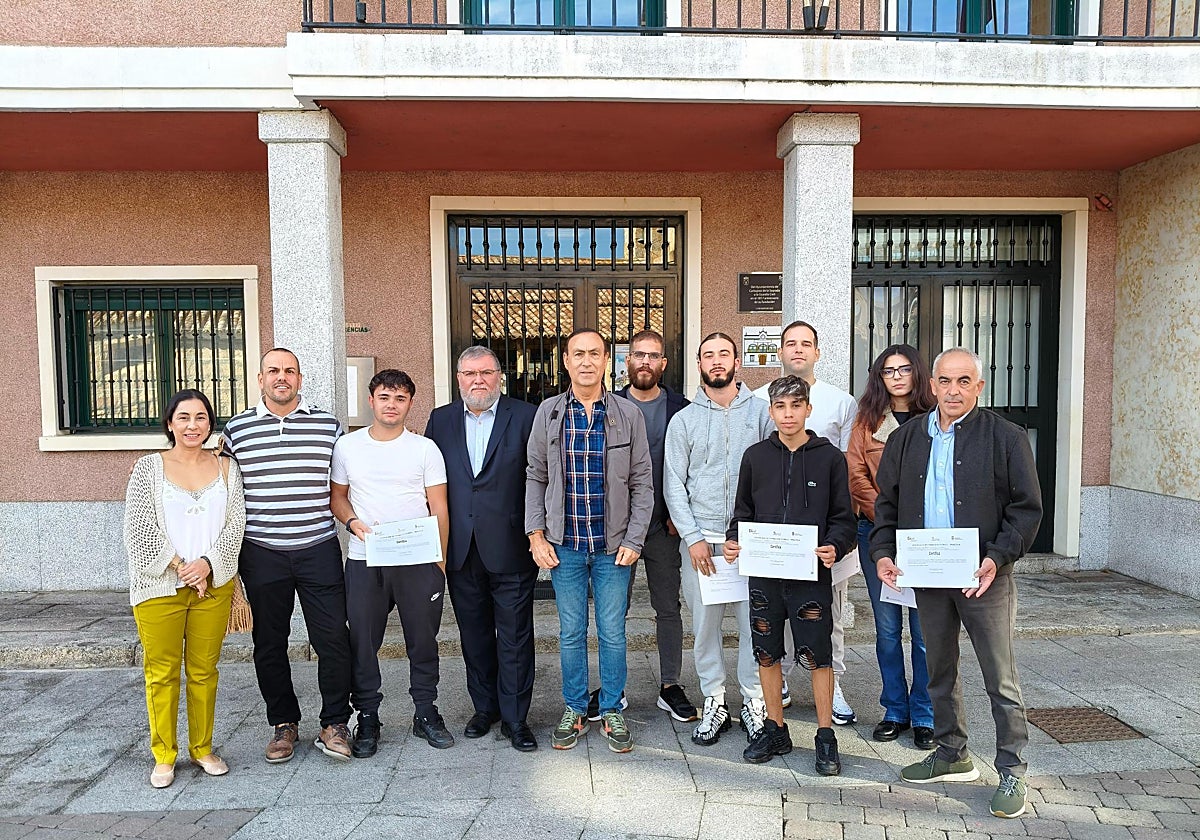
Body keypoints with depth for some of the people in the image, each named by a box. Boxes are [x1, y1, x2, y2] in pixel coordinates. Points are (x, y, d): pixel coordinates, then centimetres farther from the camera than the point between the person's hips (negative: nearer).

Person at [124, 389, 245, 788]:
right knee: (162, 672, 5)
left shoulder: (226, 469, 6)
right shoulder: (148, 467, 1)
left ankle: (202, 749, 24)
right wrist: (180, 567, -11)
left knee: (204, 670, 10)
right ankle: (164, 756, 20)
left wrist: (206, 564, -13)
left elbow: (235, 523, 1)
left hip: (213, 584, 2)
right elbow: (140, 528, -5)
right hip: (159, 586, -1)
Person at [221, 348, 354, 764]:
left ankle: (335, 724, 17)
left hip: (319, 550, -1)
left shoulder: (328, 425, 4)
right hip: (262, 554, 1)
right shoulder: (236, 430, 5)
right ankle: (283, 723, 28)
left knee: (333, 639, 0)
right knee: (269, 644, 11)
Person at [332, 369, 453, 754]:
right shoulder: (347, 446, 7)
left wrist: (440, 559, -6)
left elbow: (439, 507, 2)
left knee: (423, 639, 7)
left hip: (419, 561, -1)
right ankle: (367, 718, 20)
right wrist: (353, 522, -8)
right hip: (364, 561, 1)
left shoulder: (425, 448, 3)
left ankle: (426, 713, 22)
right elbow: (336, 496, 13)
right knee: (362, 641, 5)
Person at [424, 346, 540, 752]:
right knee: (474, 634, 16)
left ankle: (515, 717, 18)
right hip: (461, 550, 4)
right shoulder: (440, 419, 8)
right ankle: (484, 707, 32)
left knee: (515, 637, 5)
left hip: (510, 549, -3)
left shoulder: (525, 416, -3)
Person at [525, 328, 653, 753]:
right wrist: (536, 535, -1)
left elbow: (642, 483, 1)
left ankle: (611, 711, 25)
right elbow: (535, 477, 6)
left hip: (613, 546, -1)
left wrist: (633, 540, -4)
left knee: (612, 633, 8)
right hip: (564, 545, 1)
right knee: (571, 633, 11)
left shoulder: (628, 415, -1)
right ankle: (574, 710, 27)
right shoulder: (548, 413, 1)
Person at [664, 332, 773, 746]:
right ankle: (714, 703, 22)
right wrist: (693, 538, -6)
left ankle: (754, 703, 20)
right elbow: (673, 485, 3)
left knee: (755, 623, 4)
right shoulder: (683, 420, 6)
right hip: (700, 537, 1)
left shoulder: (760, 411, 4)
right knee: (704, 624, 7)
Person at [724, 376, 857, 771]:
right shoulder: (755, 456, 7)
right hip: (763, 573, 3)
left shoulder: (829, 457, 1)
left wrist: (834, 547, -16)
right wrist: (733, 540, -5)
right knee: (766, 654, 11)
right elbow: (743, 511, 13)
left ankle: (825, 737, 19)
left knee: (818, 656, 2)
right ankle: (775, 730, 28)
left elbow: (843, 518, 2)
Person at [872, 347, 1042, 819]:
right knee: (939, 670, 16)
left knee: (1000, 678, 3)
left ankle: (1012, 772, 18)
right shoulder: (906, 438, 7)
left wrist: (998, 558, -17)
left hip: (984, 577, -4)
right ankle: (951, 755, 33)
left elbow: (1027, 508, -5)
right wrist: (883, 552, -2)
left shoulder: (1005, 438, -5)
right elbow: (887, 502, 11)